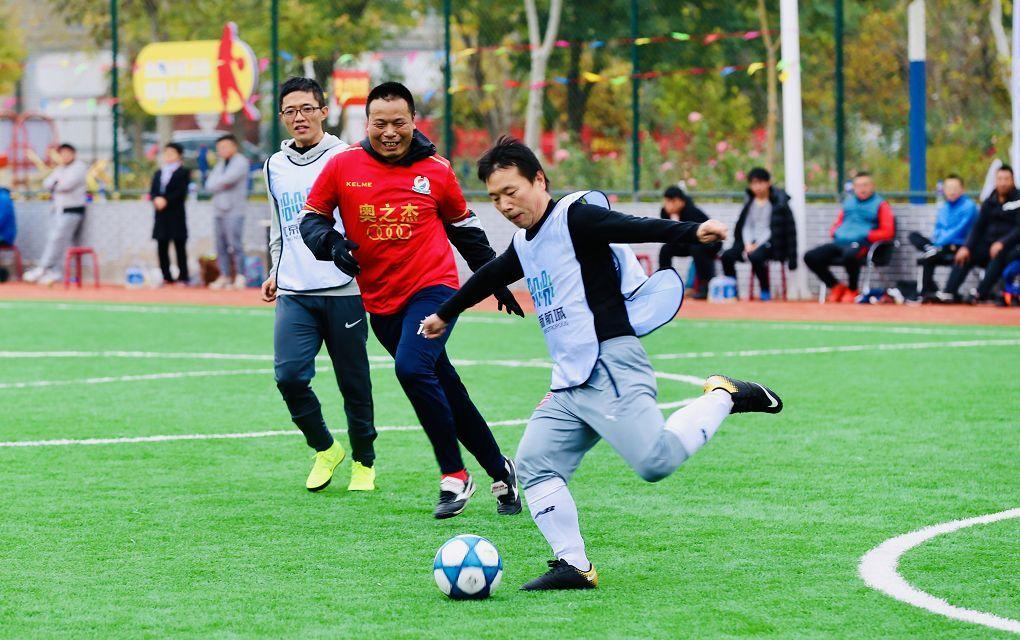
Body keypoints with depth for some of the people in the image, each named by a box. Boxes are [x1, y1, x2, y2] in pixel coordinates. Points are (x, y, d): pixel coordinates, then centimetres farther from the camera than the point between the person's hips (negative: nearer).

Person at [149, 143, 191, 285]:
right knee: (162, 247, 2)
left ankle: (183, 277, -2)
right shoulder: (158, 173, 19)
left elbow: (181, 192, -9)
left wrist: (166, 200, -17)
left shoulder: (183, 172, 2)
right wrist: (156, 199, -10)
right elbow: (152, 191, 11)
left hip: (176, 215, -5)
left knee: (179, 246, -3)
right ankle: (166, 277, 6)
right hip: (161, 215, 5)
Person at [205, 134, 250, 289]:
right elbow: (209, 185, 10)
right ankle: (224, 276, 6)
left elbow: (228, 178, -16)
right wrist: (222, 184, -7)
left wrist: (216, 183, 1)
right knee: (221, 245, 4)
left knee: (235, 244, -11)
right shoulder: (221, 164, 21)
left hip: (233, 210, -7)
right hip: (218, 210, 7)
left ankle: (240, 276, -8)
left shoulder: (240, 162, -2)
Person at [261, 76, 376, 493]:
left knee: (353, 381, 2)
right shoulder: (275, 166, 14)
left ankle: (363, 461, 21)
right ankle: (324, 449, 11)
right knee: (289, 375, -11)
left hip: (344, 291, -3)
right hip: (294, 294, 4)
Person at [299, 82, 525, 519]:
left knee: (412, 367, -26)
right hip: (381, 302, 3)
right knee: (444, 392, 9)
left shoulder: (436, 171, 0)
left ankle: (454, 476, -15)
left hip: (433, 288, -3)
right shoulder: (343, 167, 0)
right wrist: (330, 242, -15)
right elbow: (311, 219, 7)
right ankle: (500, 471, 25)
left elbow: (464, 228, 15)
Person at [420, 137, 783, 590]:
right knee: (534, 465, 0)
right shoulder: (524, 245, 20)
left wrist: (693, 232, -39)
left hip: (611, 368, -9)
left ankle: (722, 398, 1)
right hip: (569, 384, 9)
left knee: (655, 460, -22)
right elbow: (488, 278, 39)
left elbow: (635, 228, -22)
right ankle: (574, 565, -2)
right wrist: (444, 315, 55)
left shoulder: (574, 217, -6)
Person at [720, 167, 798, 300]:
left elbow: (773, 229, -10)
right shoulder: (750, 202, 12)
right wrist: (748, 244, -6)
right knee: (727, 256, -19)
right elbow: (746, 226, 12)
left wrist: (758, 245, -17)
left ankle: (765, 291, -17)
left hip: (769, 242, -6)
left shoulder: (778, 201, -5)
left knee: (755, 256, -36)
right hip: (751, 240, 6)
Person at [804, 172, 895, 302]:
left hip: (861, 243, -6)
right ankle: (836, 286, 3)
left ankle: (852, 290, -13)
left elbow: (888, 232, -3)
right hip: (839, 242, 6)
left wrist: (866, 236, -12)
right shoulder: (848, 202, 24)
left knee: (849, 256, -42)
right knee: (810, 257, -13)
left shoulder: (880, 204, 5)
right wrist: (835, 232, 9)